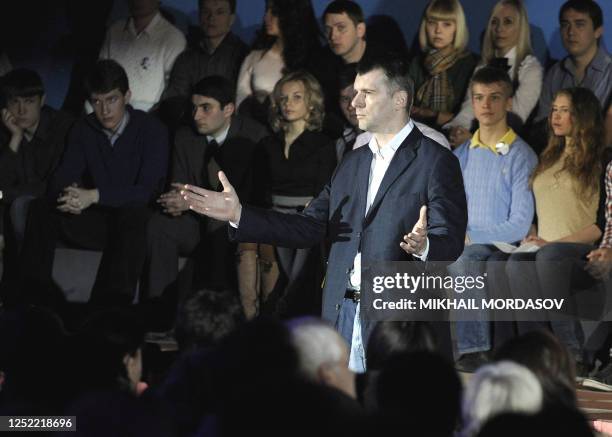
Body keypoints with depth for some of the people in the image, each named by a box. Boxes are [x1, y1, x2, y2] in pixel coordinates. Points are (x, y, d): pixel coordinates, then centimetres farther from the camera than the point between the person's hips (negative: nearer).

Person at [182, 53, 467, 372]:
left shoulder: (436, 162, -4)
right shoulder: (353, 163, 19)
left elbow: (450, 242, -12)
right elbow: (310, 227, 12)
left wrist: (422, 246, -36)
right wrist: (239, 215, 3)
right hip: (343, 316, 7)